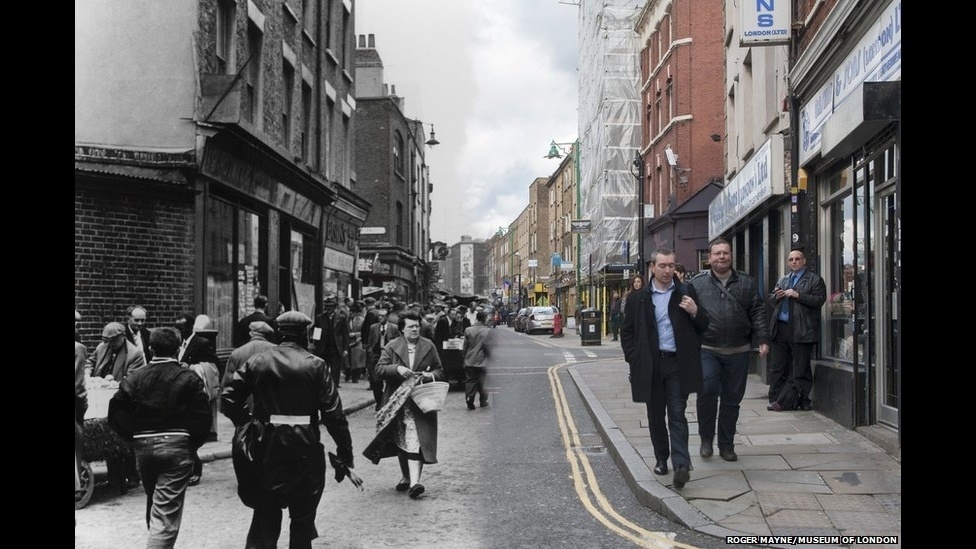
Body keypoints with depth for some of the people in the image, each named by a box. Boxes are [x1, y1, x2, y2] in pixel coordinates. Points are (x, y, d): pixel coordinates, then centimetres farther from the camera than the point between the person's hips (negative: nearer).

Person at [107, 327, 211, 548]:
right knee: (167, 511, -3)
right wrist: (193, 444, 3)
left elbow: (116, 413, -1)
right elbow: (202, 417, -10)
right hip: (177, 445, -4)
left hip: (144, 446, 4)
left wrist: (134, 437, 8)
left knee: (153, 504, 23)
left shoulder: (135, 378, 4)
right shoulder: (189, 379, -5)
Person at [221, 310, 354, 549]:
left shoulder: (256, 361, 2)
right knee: (303, 515, 12)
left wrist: (247, 422, 11)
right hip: (305, 448, -2)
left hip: (266, 446, 3)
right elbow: (333, 412, -10)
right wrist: (345, 449, -4)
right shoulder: (316, 365, -6)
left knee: (266, 512, 13)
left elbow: (227, 399, -2)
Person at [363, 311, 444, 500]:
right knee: (401, 441, 11)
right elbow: (379, 369, -2)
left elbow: (440, 371, 13)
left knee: (416, 440, -13)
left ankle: (414, 481, -20)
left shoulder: (429, 347, 9)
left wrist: (431, 375, -9)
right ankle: (406, 477, 27)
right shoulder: (392, 347, 6)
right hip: (397, 401, 1)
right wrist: (397, 369, -19)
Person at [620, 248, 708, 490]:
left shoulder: (687, 292, 5)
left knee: (677, 414, -7)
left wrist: (695, 312, -12)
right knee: (655, 415, 11)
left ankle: (681, 465, -11)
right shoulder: (638, 298, 5)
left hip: (678, 364, -2)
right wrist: (634, 359, 0)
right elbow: (627, 332, 10)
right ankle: (661, 459, 26)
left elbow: (704, 326, 9)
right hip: (650, 365, 2)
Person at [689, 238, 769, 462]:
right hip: (707, 350, -2)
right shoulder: (697, 284, 4)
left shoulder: (747, 283, 10)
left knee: (732, 399, 8)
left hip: (738, 352, 2)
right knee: (707, 391, -19)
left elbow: (758, 312, 9)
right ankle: (706, 438, 3)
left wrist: (762, 339, -1)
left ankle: (726, 445, 22)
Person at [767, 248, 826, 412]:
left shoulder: (814, 279, 2)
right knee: (777, 368, 6)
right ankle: (775, 400, 11)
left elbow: (819, 300, -10)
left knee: (799, 370, -3)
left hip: (801, 331, -5)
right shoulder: (782, 281, 20)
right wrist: (776, 296, -1)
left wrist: (797, 295, -16)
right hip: (781, 329, 5)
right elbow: (769, 300, 21)